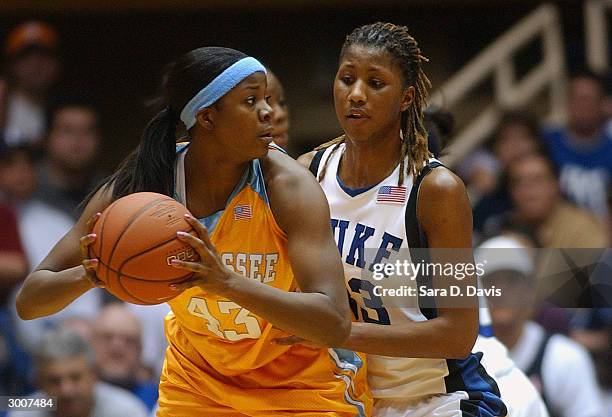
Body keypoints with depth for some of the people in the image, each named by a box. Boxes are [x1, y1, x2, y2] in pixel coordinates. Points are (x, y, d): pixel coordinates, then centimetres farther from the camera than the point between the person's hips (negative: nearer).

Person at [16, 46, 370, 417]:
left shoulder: (288, 185, -24)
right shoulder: (139, 187, -18)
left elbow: (336, 323, -33)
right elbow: (29, 302, -14)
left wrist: (229, 282, -47)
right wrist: (87, 276, -37)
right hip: (197, 385, 3)